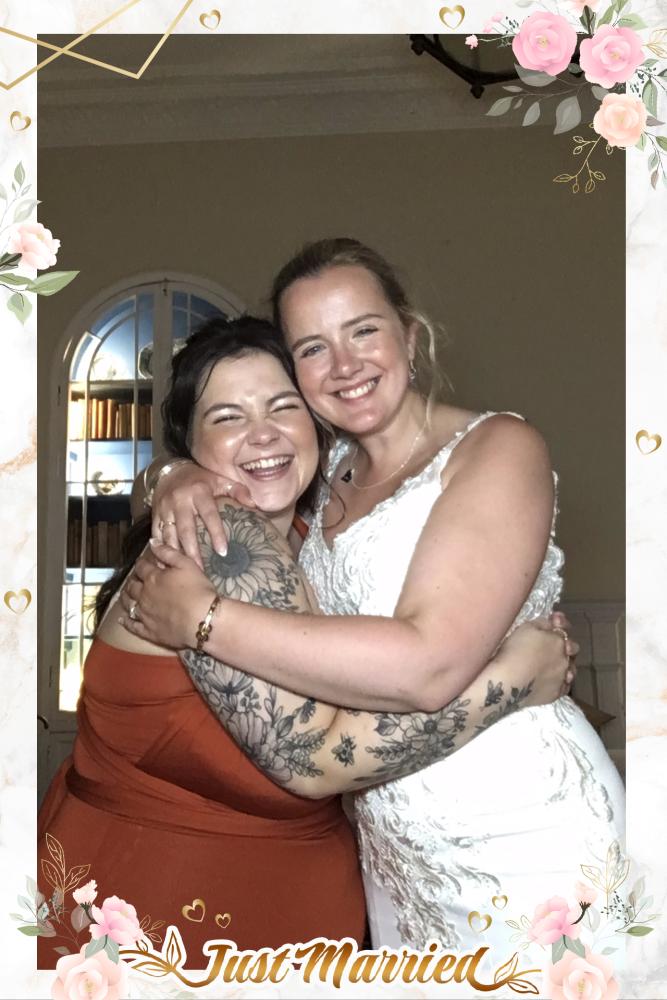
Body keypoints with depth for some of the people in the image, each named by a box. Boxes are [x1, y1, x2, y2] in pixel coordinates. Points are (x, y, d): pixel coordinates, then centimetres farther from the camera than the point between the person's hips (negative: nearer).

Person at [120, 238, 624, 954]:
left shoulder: (497, 448, -15)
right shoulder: (332, 465, 6)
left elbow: (427, 666, -27)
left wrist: (202, 618, -23)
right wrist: (181, 481, -7)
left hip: (522, 836, -6)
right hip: (392, 843, 6)